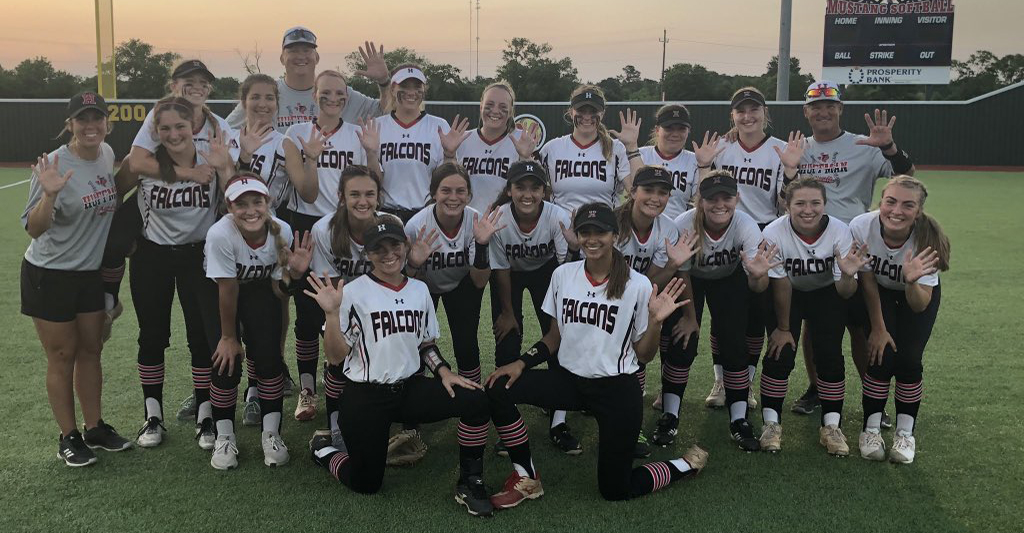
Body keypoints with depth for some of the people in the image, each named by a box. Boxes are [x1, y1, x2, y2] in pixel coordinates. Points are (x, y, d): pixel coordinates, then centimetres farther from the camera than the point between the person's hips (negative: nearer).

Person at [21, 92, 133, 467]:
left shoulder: (107, 154, -1)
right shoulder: (55, 165, -20)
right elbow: (33, 228, -24)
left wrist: (134, 176, 3)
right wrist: (49, 194, -38)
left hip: (92, 273, 6)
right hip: (50, 276, -6)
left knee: (91, 350, 14)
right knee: (62, 357, 5)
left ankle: (94, 428, 27)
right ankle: (68, 438, 18)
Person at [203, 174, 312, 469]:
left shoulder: (282, 231, -25)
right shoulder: (220, 234, -34)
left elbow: (279, 287, -15)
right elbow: (228, 290, -25)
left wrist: (294, 271, -36)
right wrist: (229, 336, -15)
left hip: (259, 288, 2)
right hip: (218, 291, -2)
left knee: (269, 356, -13)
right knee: (227, 361, -14)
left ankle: (271, 434, 4)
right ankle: (224, 438, 6)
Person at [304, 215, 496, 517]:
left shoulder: (419, 289, 6)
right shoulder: (353, 293, -11)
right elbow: (335, 357, -13)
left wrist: (443, 371, -1)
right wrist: (332, 313, -27)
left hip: (410, 389, 4)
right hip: (365, 399, -4)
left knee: (475, 401, -18)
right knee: (367, 484, 1)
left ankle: (469, 484, -1)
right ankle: (325, 452, 33)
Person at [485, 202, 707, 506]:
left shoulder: (637, 285, -10)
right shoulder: (563, 275, 0)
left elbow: (644, 355, -5)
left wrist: (655, 321, -23)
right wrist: (522, 363, -3)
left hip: (617, 390, -4)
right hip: (569, 380, 4)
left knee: (615, 490, -1)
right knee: (498, 388, -18)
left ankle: (686, 464, 27)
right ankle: (526, 477, 0)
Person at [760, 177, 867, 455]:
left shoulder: (840, 232, -26)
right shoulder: (774, 234, -30)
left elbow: (845, 292, -24)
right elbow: (780, 284, -18)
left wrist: (847, 276, -46)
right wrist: (783, 327, -11)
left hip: (826, 294, 1)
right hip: (788, 296, -1)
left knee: (830, 354, -9)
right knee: (780, 353, -13)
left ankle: (831, 426, 6)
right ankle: (771, 423, 2)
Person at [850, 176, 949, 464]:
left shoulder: (928, 239, -33)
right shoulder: (861, 227, -33)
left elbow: (920, 305, -32)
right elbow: (868, 282, -16)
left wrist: (912, 281, -53)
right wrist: (878, 328, -10)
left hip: (919, 296, 0)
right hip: (880, 293, 0)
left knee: (909, 360, -13)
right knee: (881, 355, -15)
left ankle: (905, 434, 4)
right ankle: (871, 430, 1)